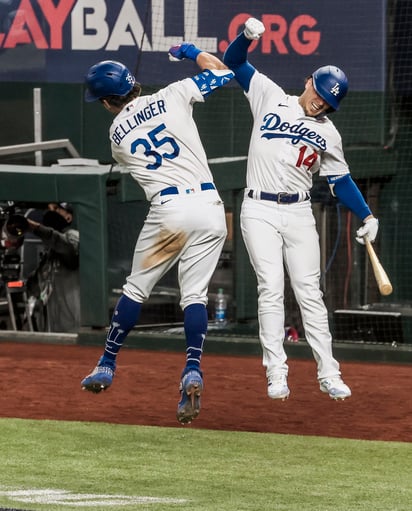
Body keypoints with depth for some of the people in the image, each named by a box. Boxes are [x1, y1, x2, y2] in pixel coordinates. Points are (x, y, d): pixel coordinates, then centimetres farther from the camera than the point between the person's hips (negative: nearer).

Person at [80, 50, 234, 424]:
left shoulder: (117, 135, 9)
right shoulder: (173, 96, 6)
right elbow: (222, 71, 14)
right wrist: (189, 51, 31)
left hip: (169, 211, -1)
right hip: (210, 207, 1)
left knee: (136, 289, 15)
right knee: (195, 295, 4)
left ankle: (106, 367, 23)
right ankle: (193, 371, -14)